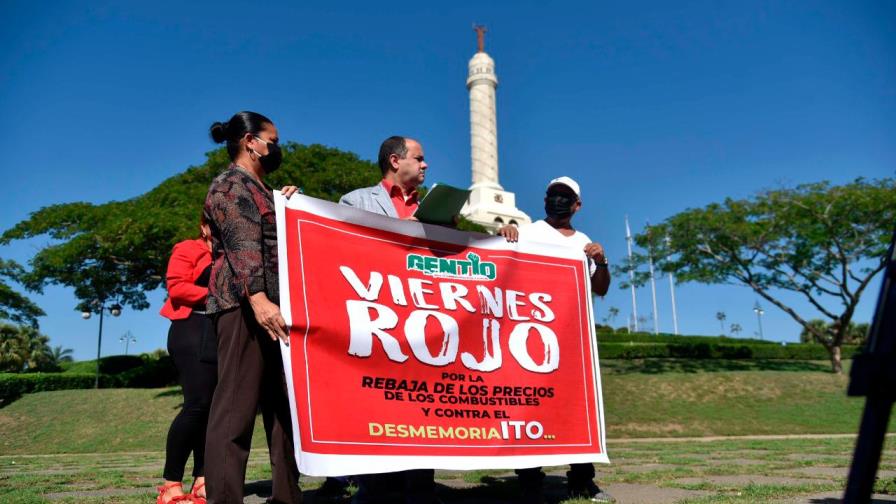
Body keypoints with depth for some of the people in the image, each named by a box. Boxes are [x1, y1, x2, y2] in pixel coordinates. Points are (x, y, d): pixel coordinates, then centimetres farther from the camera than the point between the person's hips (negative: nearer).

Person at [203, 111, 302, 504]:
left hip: (274, 307, 10)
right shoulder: (230, 184, -3)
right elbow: (243, 244, -20)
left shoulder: (260, 189, 26)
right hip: (244, 306, -10)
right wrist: (258, 298, -31)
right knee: (237, 406, -11)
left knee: (283, 406, 9)